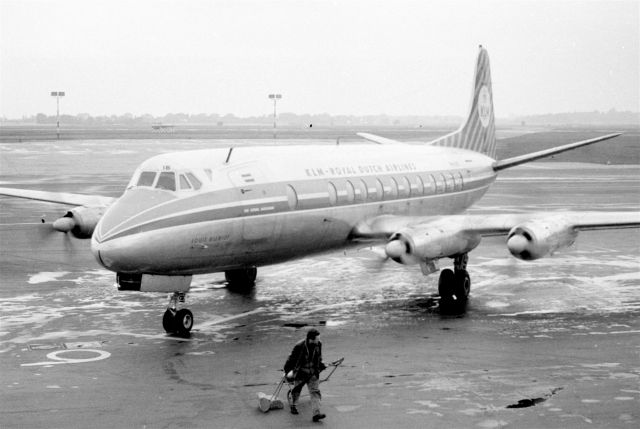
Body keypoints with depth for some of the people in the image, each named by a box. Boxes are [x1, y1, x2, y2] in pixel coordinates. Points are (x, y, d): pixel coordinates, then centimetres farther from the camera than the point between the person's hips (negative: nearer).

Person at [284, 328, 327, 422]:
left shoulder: (318, 344, -6)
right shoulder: (299, 346, -21)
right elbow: (292, 358, -10)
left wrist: (321, 366, 21)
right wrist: (288, 370, -8)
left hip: (313, 373, 3)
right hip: (301, 372, -3)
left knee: (315, 392, -8)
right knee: (296, 390, 14)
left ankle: (316, 414, -14)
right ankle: (293, 406, 42)